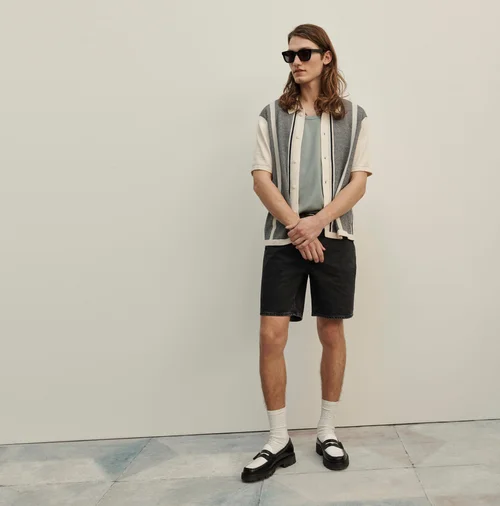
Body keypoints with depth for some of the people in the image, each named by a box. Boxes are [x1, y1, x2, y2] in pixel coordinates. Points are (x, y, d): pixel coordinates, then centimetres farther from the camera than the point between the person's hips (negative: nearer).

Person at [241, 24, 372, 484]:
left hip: (335, 238, 0)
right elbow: (261, 180, -1)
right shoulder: (273, 115, 7)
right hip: (283, 239, 0)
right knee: (272, 335, -5)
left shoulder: (353, 116, 7)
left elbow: (359, 183, 0)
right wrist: (297, 228, -13)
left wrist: (316, 223, -14)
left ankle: (327, 433, 24)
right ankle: (279, 441, 11)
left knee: (332, 333, 7)